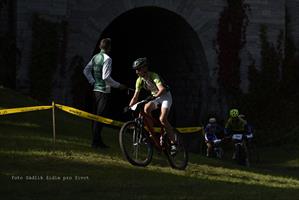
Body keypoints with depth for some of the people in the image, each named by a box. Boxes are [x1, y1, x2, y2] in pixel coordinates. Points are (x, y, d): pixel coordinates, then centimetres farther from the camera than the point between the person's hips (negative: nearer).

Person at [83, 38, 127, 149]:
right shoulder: (107, 59, -15)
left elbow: (86, 71, 13)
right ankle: (96, 141, -8)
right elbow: (106, 77, -21)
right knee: (100, 116, -7)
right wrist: (118, 85, -13)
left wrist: (92, 82, 15)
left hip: (95, 89, 9)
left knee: (96, 115, 12)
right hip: (104, 91, -9)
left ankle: (97, 140, 16)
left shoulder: (95, 57, 10)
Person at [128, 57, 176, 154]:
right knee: (146, 109, -26)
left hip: (165, 96, -6)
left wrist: (154, 97, -56)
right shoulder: (139, 80, -7)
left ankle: (173, 143, -15)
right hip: (155, 97, 6)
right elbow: (135, 96, -4)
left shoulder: (154, 76, -26)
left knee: (162, 119, -24)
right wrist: (129, 107, -17)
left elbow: (162, 89, -40)